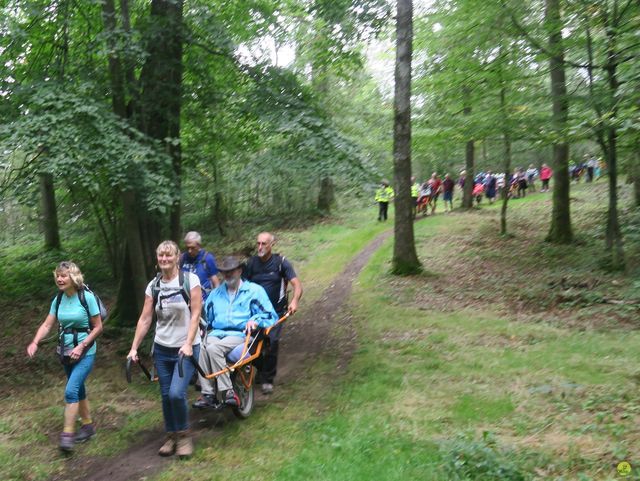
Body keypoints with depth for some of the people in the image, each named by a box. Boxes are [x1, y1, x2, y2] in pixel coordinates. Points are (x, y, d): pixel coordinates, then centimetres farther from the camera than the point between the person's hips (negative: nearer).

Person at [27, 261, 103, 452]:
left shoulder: (87, 297, -15)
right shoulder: (58, 299, 2)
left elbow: (98, 327, -10)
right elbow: (47, 325, 0)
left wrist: (81, 346, -18)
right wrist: (35, 342, -18)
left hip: (85, 352, -6)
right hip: (65, 351, 6)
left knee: (71, 390, -16)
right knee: (78, 390, 16)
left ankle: (67, 434, -6)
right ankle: (88, 425, 31)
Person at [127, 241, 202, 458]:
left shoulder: (190, 280, -9)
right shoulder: (153, 286, 3)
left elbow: (195, 314, -11)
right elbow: (145, 319, 3)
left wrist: (188, 344, -20)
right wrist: (134, 348, -1)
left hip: (186, 348, -4)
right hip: (161, 349, 4)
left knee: (176, 393, -15)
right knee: (166, 395, 8)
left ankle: (184, 435, 8)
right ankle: (171, 436, 27)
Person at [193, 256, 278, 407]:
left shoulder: (254, 290, 11)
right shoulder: (216, 293, 26)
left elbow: (271, 316, 5)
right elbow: (206, 317, 32)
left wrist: (256, 320, -14)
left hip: (240, 334, -4)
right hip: (216, 333, 4)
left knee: (213, 348, -33)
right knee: (201, 348, -30)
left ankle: (227, 392, -28)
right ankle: (207, 395, -29)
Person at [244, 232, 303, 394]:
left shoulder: (281, 262, -5)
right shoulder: (251, 263, 4)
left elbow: (297, 284, -12)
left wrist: (295, 301, -30)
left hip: (275, 312, -3)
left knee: (271, 343, -12)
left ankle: (268, 380, 2)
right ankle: (259, 373, 26)